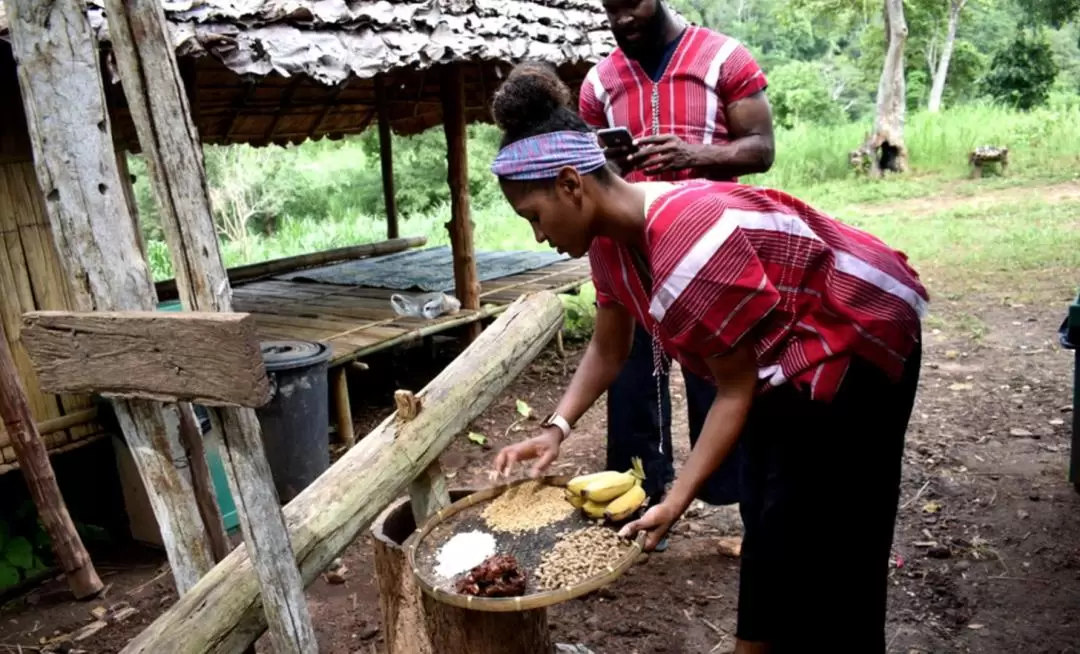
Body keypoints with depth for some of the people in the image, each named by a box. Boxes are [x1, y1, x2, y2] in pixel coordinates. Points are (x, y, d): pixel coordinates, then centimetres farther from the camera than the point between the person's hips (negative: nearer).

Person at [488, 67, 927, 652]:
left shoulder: (688, 245, -37)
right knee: (766, 514, 17)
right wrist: (556, 429, -13)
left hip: (854, 345, -9)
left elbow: (736, 389, -28)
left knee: (819, 534, -1)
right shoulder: (610, 236, -9)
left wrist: (674, 503, -29)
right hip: (785, 353, 9)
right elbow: (607, 351, 0)